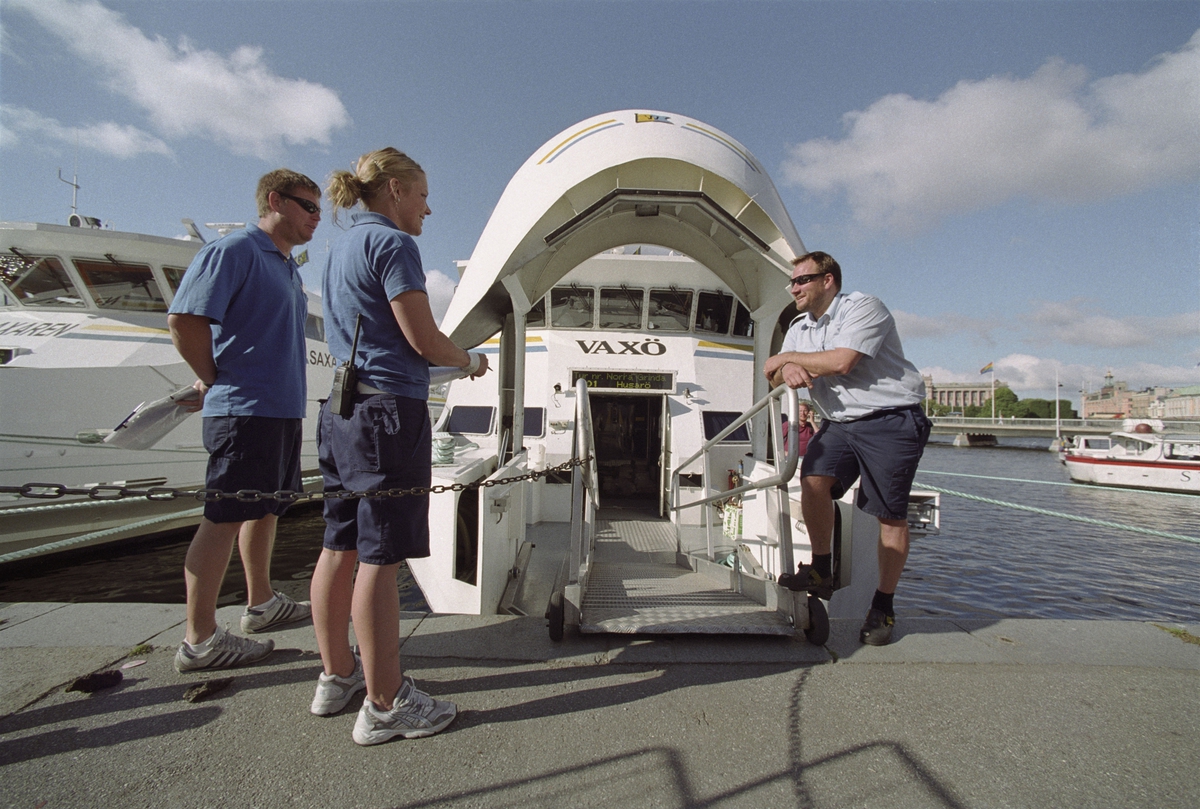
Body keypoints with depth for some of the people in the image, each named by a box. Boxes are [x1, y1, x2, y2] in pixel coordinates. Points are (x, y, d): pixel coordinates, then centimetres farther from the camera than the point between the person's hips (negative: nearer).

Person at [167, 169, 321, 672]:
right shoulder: (233, 251, -9)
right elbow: (184, 319, -18)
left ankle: (261, 603, 32)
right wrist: (213, 380, -8)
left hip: (281, 408, 9)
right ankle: (200, 640, 7)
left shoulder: (289, 268, 19)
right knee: (224, 518, -4)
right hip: (244, 408, -9)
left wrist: (294, 404, 16)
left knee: (266, 509, 17)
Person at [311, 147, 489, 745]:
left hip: (341, 407, 10)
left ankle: (337, 676, 28)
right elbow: (424, 340, -14)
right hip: (389, 409, -10)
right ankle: (386, 704, 7)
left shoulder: (342, 246, 21)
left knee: (341, 548, 14)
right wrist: (471, 362, 5)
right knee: (380, 557, -5)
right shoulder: (392, 243, -8)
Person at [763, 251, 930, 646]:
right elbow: (775, 375, 7)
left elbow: (841, 361, -25)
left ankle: (883, 606, 12)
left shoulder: (864, 307, -10)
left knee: (891, 513, -1)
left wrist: (787, 358, -11)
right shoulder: (799, 327, 14)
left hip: (891, 421, -6)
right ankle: (821, 572, 0)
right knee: (813, 478, -17)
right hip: (839, 422, 6)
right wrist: (787, 370, -19)